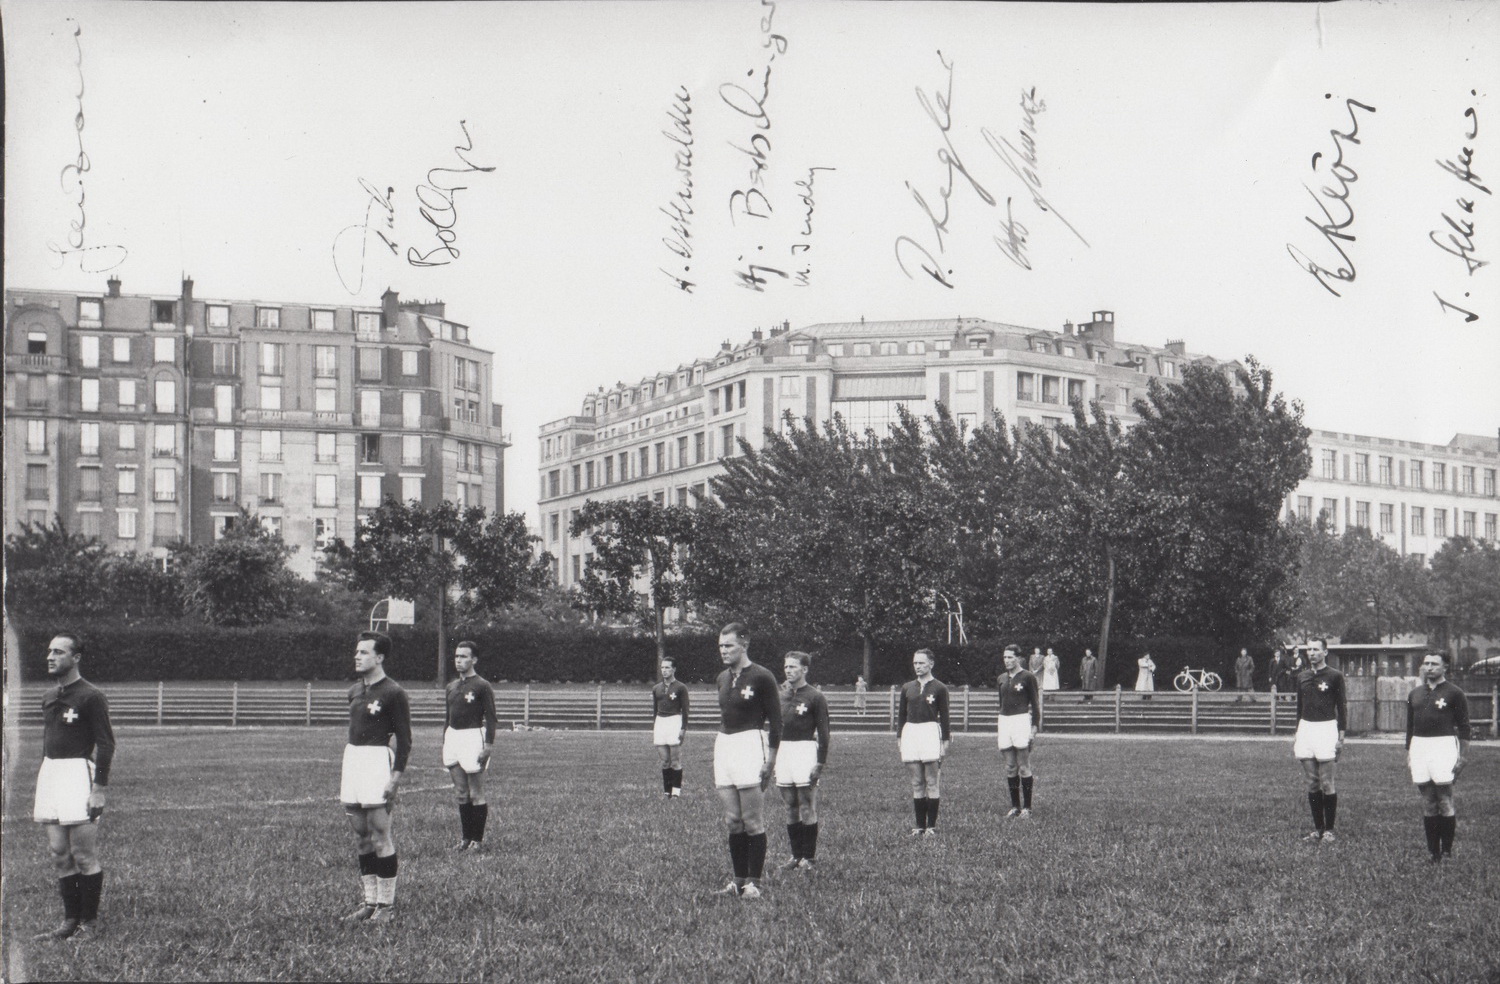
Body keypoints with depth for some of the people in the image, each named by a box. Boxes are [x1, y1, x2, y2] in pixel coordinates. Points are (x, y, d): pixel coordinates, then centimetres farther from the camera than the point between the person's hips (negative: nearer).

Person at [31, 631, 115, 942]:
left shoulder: (91, 697, -9)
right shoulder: (49, 697, 15)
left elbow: (105, 744, -11)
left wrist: (99, 790, -16)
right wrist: (41, 788, 18)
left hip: (78, 776, -8)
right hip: (49, 776, 8)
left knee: (84, 856, -4)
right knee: (59, 855, 8)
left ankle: (89, 923, 2)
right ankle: (70, 920, 15)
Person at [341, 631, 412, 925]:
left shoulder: (393, 693, -9)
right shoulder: (355, 691, 14)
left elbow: (404, 740, -10)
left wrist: (395, 778, -16)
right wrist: (344, 775, 17)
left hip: (377, 762, -8)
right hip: (352, 761, 8)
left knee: (380, 836, -6)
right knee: (361, 837, 10)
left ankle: (387, 905, 0)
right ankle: (370, 902, 16)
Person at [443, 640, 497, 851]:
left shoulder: (482, 686, -6)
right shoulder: (452, 686, 15)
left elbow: (490, 717, -9)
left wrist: (488, 746, -16)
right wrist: (444, 744, 18)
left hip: (472, 738, -7)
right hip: (452, 737, 7)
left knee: (476, 794, -3)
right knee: (461, 793, 9)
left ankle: (477, 839, 2)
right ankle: (465, 837, 15)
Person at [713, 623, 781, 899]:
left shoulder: (761, 677, -7)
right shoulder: (723, 678, 14)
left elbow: (775, 720, -6)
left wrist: (770, 760, -11)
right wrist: (716, 756, 18)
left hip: (749, 746, -7)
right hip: (724, 747, 7)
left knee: (753, 823, -4)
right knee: (733, 821, 7)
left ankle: (753, 883, 0)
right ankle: (739, 880, 12)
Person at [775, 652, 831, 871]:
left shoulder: (815, 696, -5)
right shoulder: (779, 694, 12)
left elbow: (823, 732, -5)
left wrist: (820, 763, -11)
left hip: (805, 750, -6)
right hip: (783, 751, 6)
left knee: (807, 807, -4)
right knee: (790, 807, 8)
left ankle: (808, 857, 1)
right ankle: (796, 855, 14)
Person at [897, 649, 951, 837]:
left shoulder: (939, 688, 0)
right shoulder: (907, 688, 11)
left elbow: (944, 717, 0)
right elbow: (901, 715, 15)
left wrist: (945, 741, -3)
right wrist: (899, 738, 9)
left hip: (930, 732, -4)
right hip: (910, 733, 4)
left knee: (932, 783, -2)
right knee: (916, 784, 6)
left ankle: (932, 826, 2)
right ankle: (920, 825, 10)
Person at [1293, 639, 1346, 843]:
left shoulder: (1334, 676, -3)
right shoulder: (1303, 677, 13)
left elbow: (1341, 706, -2)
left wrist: (1341, 735, -8)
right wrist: (1296, 734, 16)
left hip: (1326, 729, -5)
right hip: (1305, 729, 5)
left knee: (1326, 784, -4)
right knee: (1312, 784, 6)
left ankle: (1329, 829, 2)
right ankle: (1318, 828, 11)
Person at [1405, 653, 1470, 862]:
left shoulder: (1454, 693, -2)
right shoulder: (1415, 694, 14)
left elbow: (1464, 727, -4)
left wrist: (1462, 756, -10)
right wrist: (1408, 752, 16)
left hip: (1443, 746, -5)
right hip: (1419, 748, 5)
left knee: (1445, 802, -6)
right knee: (1428, 803, 7)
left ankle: (1447, 852, -2)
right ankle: (1433, 852, 10)